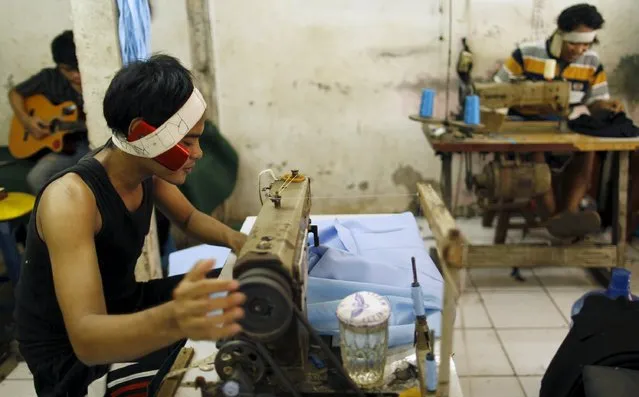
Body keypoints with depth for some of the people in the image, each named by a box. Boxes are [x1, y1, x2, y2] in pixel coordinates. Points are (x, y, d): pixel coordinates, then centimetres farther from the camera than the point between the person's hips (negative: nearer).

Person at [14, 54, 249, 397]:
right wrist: (172, 320, -61)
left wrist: (232, 238, -12)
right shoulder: (70, 198, -31)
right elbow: (85, 337, -40)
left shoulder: (146, 167, -8)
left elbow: (190, 218, 12)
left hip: (125, 308, 8)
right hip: (71, 356, -8)